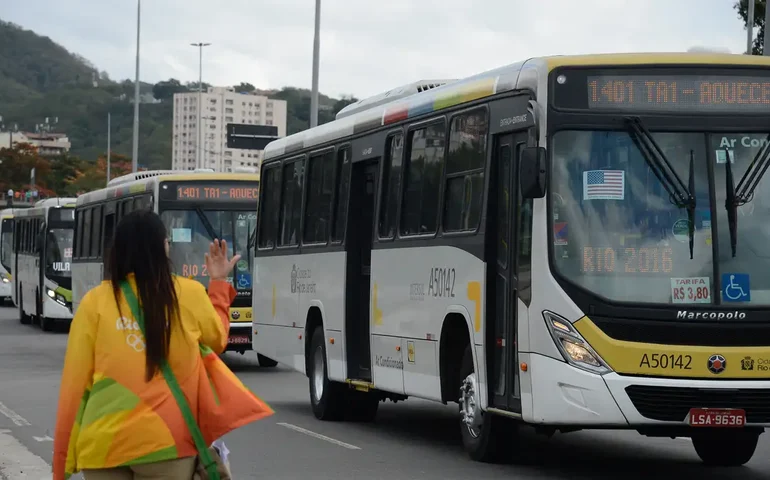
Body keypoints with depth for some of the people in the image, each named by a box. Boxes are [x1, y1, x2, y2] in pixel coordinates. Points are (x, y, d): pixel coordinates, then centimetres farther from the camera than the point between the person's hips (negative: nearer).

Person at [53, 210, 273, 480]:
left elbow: (75, 380, -1)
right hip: (166, 441, 0)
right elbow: (216, 342, 19)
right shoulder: (190, 295, 0)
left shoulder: (95, 301, -2)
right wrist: (219, 284, 30)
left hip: (103, 442, 0)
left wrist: (63, 456, 6)